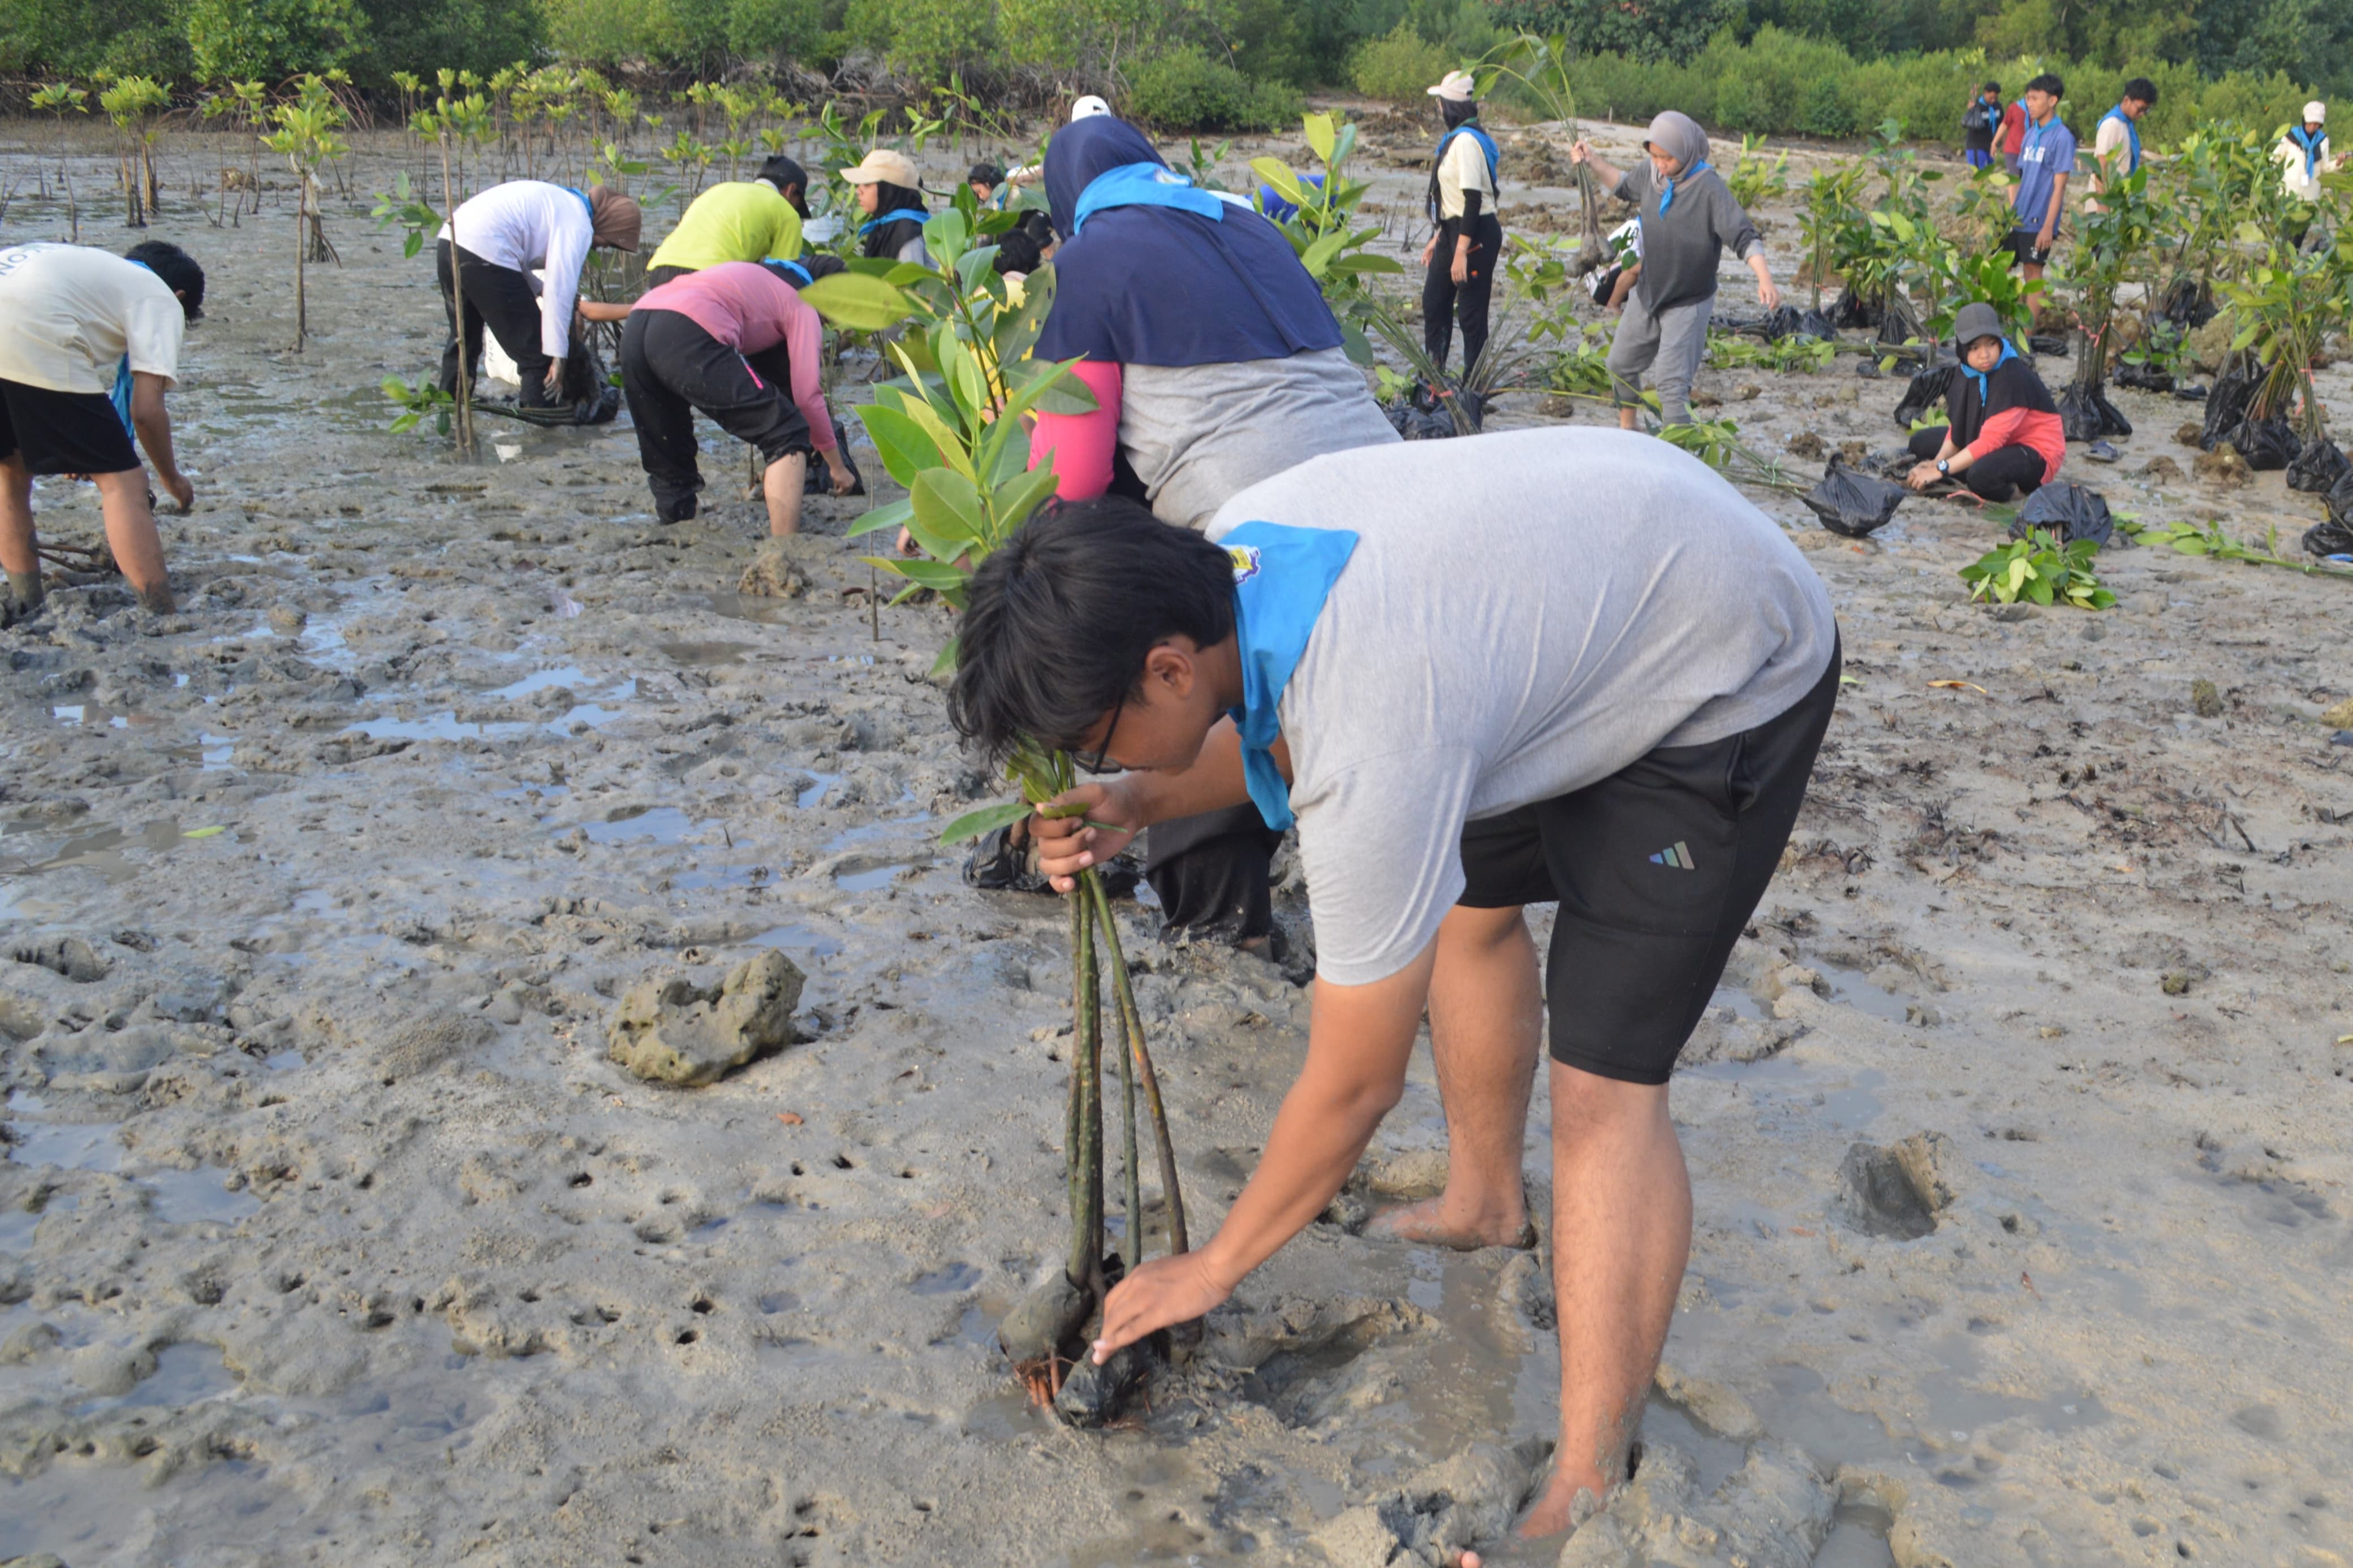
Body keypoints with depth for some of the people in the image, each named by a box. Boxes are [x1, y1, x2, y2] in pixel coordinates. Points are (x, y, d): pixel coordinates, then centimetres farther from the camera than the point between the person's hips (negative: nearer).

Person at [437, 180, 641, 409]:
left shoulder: (562, 200, 22)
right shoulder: (579, 226, -6)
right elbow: (560, 291, -13)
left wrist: (538, 288, 16)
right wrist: (559, 355, -12)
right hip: (484, 254, -10)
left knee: (463, 341, 26)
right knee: (536, 353, 1)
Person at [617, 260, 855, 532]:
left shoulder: (759, 281, 38)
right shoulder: (802, 305, 17)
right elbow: (807, 396, 9)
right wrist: (837, 466, 21)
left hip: (634, 327, 8)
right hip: (688, 335, -8)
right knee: (787, 433, 0)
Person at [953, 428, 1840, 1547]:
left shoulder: (1373, 745, -39)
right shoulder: (1220, 556, -15)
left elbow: (1353, 1086, -26)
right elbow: (1270, 730, 9)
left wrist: (1211, 1270, -11)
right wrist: (1135, 805, -10)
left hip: (1733, 683, -9)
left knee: (1605, 1085, -12)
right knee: (1469, 902, 21)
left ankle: (1588, 1491, -2)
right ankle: (1485, 1202, 42)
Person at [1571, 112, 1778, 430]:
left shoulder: (1709, 188, -23)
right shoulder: (1650, 174, -5)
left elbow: (1744, 237, -28)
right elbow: (1623, 187, 19)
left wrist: (1765, 278, -41)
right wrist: (1593, 162, 6)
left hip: (1688, 304, -7)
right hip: (1647, 295, 7)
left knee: (1672, 383, -11)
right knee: (1620, 364, 20)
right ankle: (1626, 428, 42)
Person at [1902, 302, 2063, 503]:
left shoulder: (2012, 377, -27)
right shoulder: (1966, 371, -3)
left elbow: (1990, 440, -31)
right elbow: (1959, 426, 2)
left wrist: (1940, 469, -30)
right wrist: (1937, 462, -15)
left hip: (2037, 453, -9)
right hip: (2000, 443, 9)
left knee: (1982, 475, -40)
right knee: (1921, 442, 5)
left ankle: (2022, 490, -5)